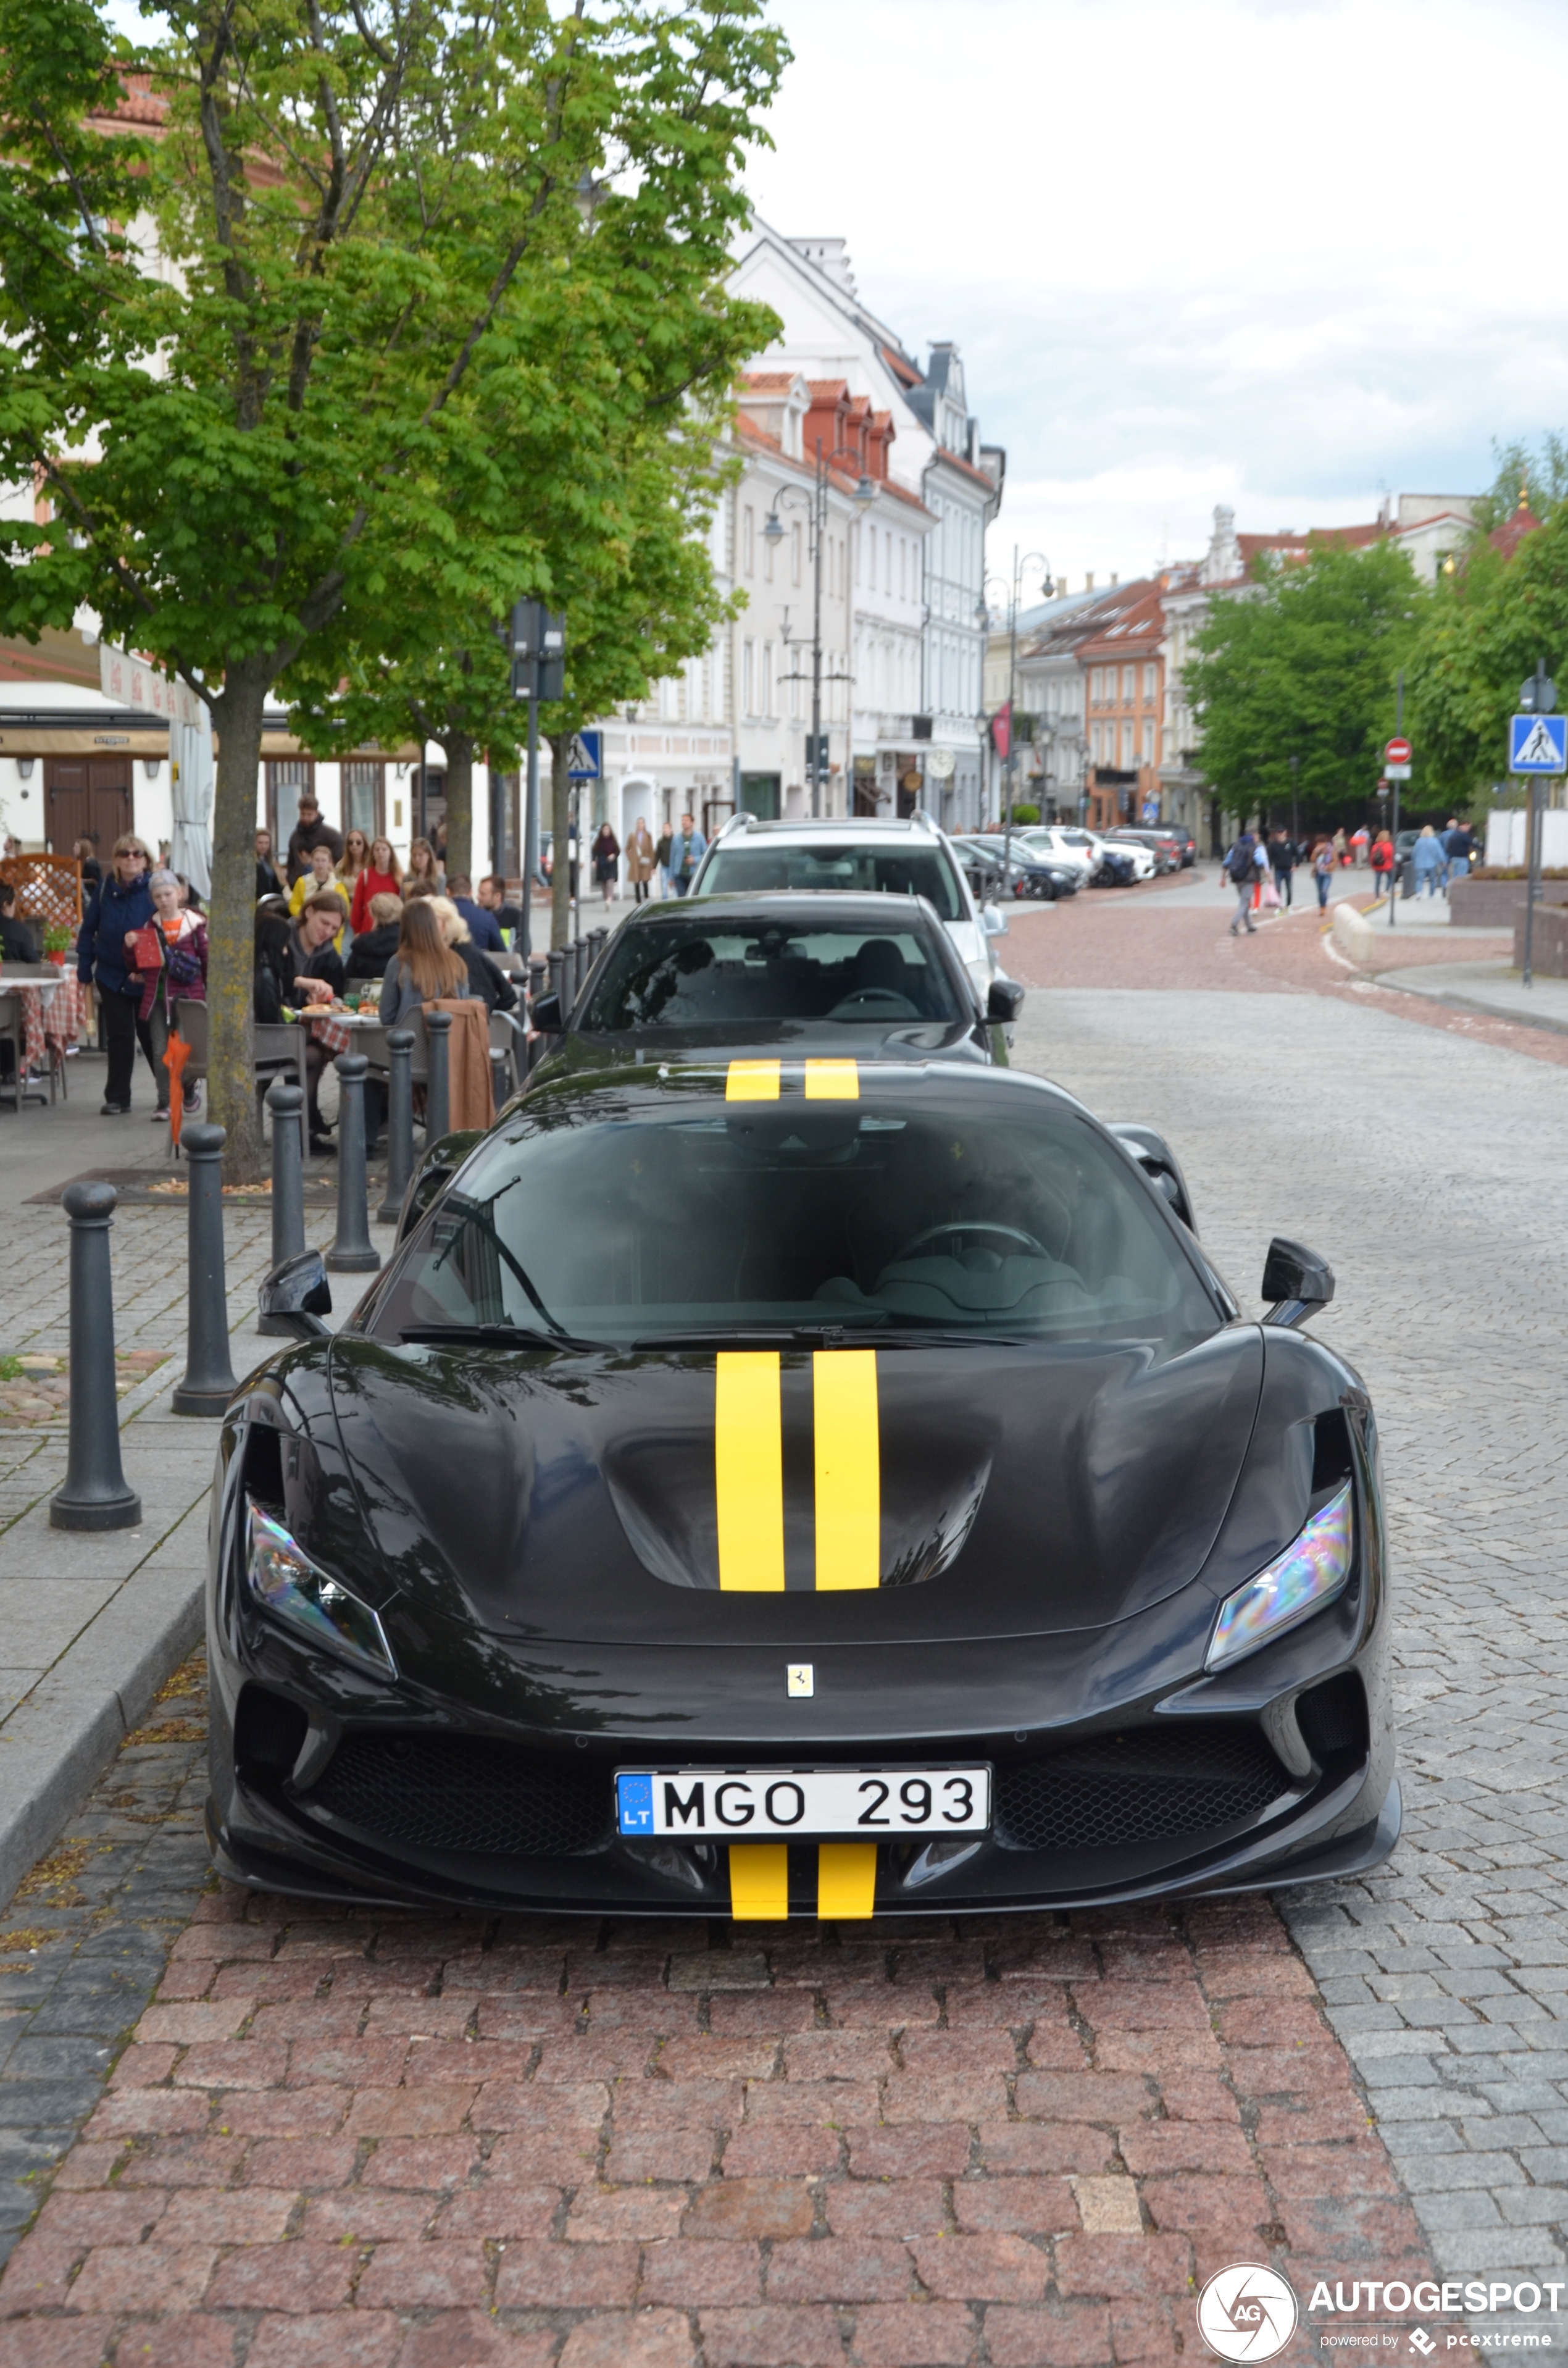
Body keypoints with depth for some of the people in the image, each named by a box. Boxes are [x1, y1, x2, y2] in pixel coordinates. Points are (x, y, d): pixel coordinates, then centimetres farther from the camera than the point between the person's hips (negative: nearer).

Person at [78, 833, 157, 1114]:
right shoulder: (105, 888, -1)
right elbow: (88, 930, 4)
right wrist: (85, 969, 1)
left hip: (147, 976, -2)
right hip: (112, 975, 2)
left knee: (151, 1036, 10)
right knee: (119, 1038, 5)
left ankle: (169, 1091, 27)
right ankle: (117, 1098, 11)